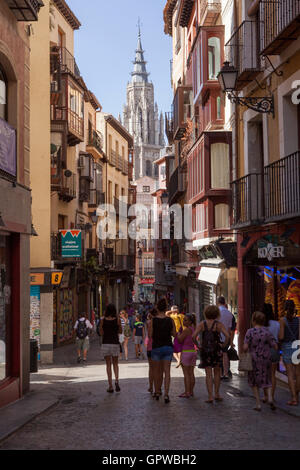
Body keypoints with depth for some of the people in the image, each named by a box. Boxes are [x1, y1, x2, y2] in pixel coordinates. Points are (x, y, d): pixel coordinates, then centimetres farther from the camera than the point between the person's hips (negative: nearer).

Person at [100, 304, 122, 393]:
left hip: (106, 343, 0)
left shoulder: (103, 320, -4)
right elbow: (120, 331, 6)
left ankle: (110, 386, 3)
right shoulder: (117, 319, -5)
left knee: (108, 365, 6)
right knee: (115, 363, 16)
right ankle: (116, 380, -7)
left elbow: (101, 333, 2)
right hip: (115, 343, 0)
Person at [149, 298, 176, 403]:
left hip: (156, 347, -1)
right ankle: (166, 394, -10)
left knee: (157, 371, 15)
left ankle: (157, 392, 26)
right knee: (167, 371, 1)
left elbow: (150, 335, -6)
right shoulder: (170, 320, -4)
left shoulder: (153, 320, -10)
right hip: (168, 347, 1)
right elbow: (174, 334, 3)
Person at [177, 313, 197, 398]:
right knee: (191, 373, 12)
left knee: (186, 373, -4)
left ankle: (187, 392, -3)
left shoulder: (187, 329, -16)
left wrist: (178, 333, -1)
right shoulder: (193, 328, 10)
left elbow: (180, 340, -16)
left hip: (186, 352, -8)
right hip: (193, 351, 8)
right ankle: (191, 391, 17)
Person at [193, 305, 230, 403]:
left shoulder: (202, 324, -2)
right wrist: (224, 345, -4)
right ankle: (217, 394, 21)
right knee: (217, 372, 17)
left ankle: (210, 396, 0)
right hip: (216, 350, -1)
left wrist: (198, 346, 0)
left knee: (208, 374, 5)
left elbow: (194, 336, -12)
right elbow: (227, 336, -18)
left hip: (205, 350, 1)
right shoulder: (218, 324, -6)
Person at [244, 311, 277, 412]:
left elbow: (245, 347, -17)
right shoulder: (267, 332, -3)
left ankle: (258, 404, 11)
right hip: (266, 359, 2)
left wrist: (246, 352, 5)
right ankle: (270, 398, -8)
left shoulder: (250, 332, -11)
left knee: (254, 382, 13)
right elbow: (276, 347, -4)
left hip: (254, 360, -2)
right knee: (267, 380, 17)